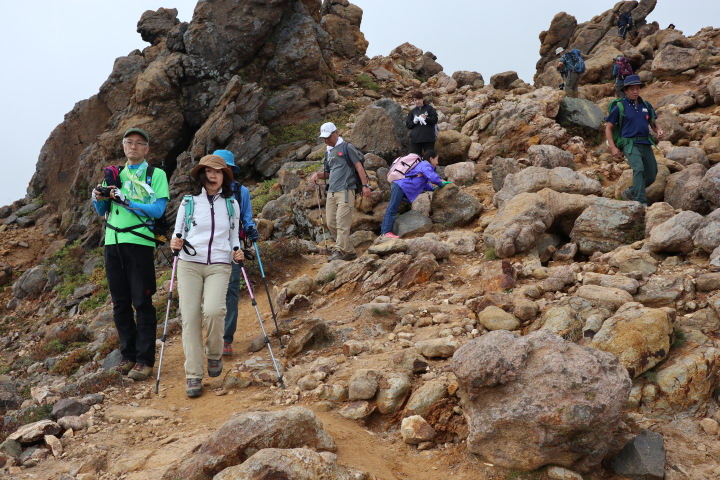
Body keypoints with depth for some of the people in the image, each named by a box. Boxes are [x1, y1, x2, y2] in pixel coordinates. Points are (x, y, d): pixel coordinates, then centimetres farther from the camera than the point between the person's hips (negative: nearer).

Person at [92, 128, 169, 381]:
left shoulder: (156, 175, 3)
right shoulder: (114, 175, 19)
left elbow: (158, 209, -10)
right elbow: (102, 211, 21)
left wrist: (125, 201, -16)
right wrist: (98, 198, 0)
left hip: (139, 242, -5)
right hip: (112, 242, 6)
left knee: (142, 302, -5)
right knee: (120, 303, 8)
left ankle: (145, 360, -1)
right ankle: (128, 355, 18)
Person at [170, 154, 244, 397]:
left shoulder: (231, 204, 13)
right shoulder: (188, 202, 9)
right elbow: (178, 232, 12)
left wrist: (237, 251, -1)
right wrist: (175, 243, -11)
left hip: (219, 266, 0)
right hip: (189, 264, 0)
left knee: (213, 310, -24)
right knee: (190, 316, -10)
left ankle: (214, 355, 4)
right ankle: (193, 374, -2)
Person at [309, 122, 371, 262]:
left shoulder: (346, 147, 0)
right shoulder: (328, 152, 22)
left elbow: (359, 166, -6)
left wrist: (365, 185, -14)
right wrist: (317, 174, 9)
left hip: (345, 191, -8)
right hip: (331, 192, 8)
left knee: (342, 222, -13)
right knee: (331, 224, 5)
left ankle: (340, 251, -13)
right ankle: (349, 252, 13)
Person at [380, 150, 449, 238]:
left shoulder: (422, 165, 25)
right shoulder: (426, 165, -6)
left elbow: (423, 183, 28)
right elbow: (432, 177, -22)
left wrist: (433, 188, 15)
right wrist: (441, 183, -5)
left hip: (398, 185, 10)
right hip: (400, 186, -10)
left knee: (391, 210, 10)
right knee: (392, 209, -13)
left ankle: (383, 232, 12)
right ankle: (386, 232, -17)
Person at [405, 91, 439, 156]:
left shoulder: (429, 108, 6)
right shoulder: (412, 111, 13)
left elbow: (435, 120, -1)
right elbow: (407, 124, 9)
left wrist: (426, 118, -17)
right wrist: (414, 122, -11)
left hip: (428, 138, -2)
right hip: (415, 139, 2)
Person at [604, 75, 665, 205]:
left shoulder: (646, 106, 12)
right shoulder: (619, 107, -1)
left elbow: (654, 124, 19)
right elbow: (608, 128, 1)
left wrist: (659, 131, -5)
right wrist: (613, 147, -9)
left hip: (646, 145, 6)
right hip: (630, 144, -6)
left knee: (651, 176, 6)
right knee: (639, 169, -29)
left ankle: (629, 193, 29)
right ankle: (641, 203, -32)